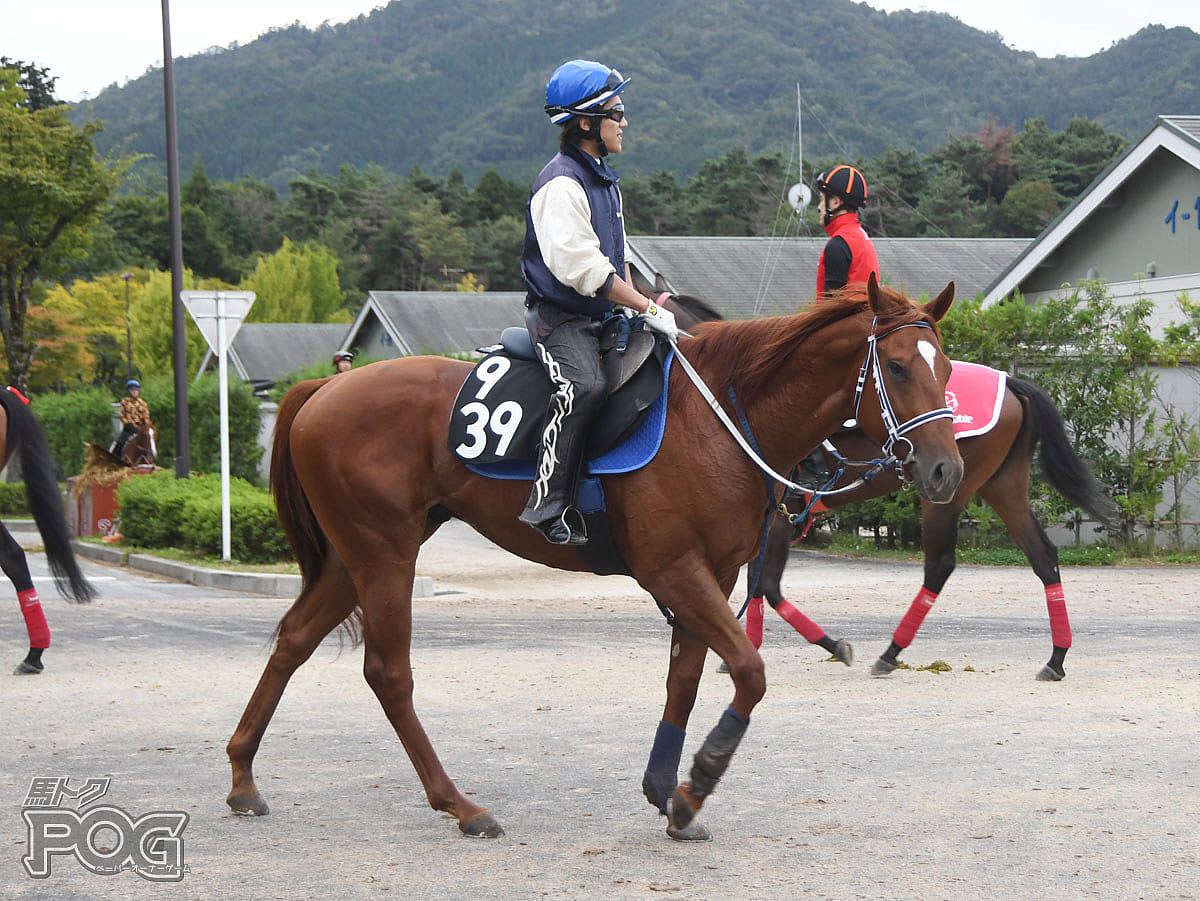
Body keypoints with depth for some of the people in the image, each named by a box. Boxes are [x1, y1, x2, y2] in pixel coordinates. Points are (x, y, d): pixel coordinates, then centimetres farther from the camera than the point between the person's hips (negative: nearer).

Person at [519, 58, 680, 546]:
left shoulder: (604, 179, 17)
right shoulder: (561, 184, -15)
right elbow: (584, 268, -22)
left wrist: (633, 308, 5)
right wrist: (647, 308, -19)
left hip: (601, 317, 10)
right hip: (560, 317, -10)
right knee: (585, 385, -33)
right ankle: (548, 505, -30)